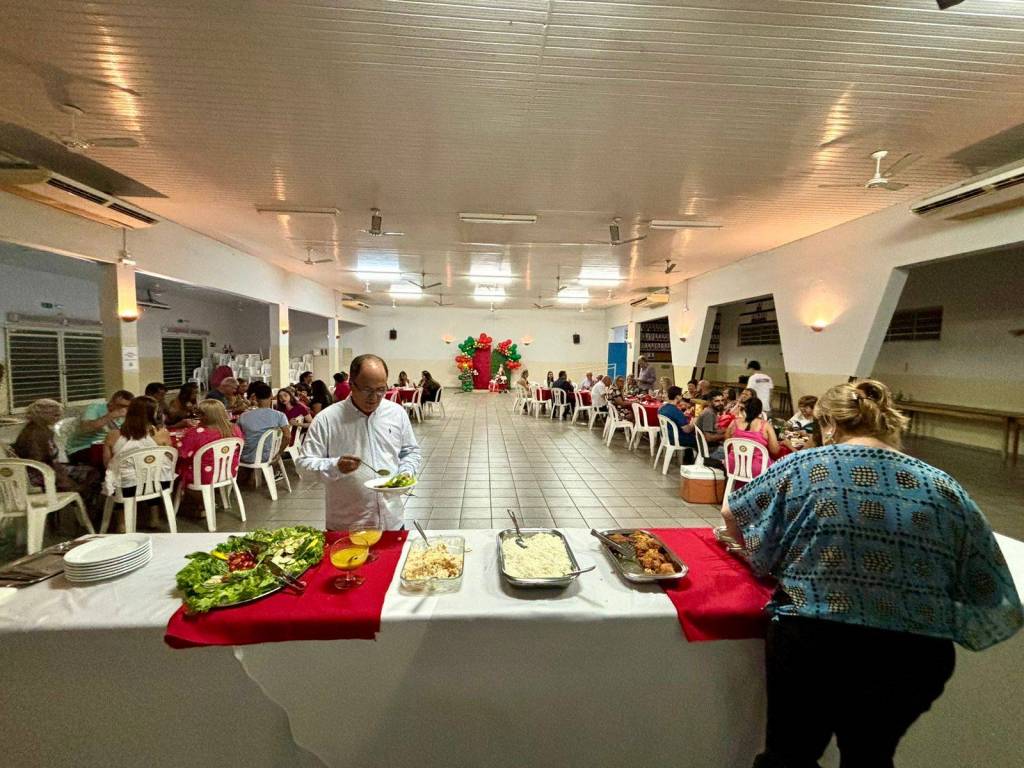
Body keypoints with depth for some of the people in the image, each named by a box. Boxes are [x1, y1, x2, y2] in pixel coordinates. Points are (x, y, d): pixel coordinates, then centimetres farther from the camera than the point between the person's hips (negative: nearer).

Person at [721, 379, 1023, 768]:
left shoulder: (803, 467, -7)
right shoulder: (947, 489, 1)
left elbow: (731, 514, 4)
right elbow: (991, 591, 4)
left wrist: (754, 553, 23)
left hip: (812, 644, -3)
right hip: (916, 659, 4)